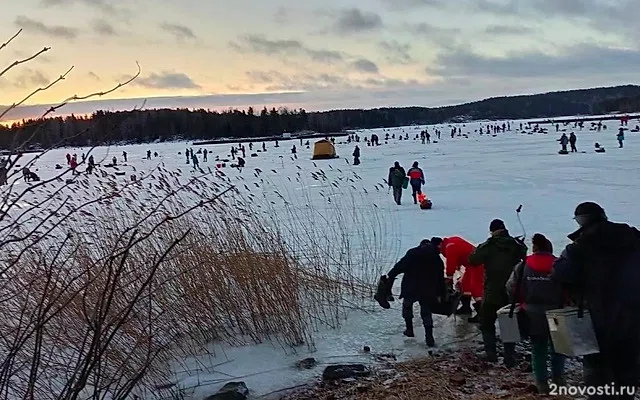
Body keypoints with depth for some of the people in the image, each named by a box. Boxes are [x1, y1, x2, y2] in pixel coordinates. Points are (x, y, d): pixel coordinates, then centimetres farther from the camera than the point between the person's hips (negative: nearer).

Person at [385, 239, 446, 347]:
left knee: (407, 306, 21)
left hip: (411, 288, -2)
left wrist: (390, 275, 0)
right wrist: (440, 294, 20)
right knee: (426, 312, 8)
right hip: (428, 291, 3)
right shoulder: (437, 258, 11)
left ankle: (409, 330, 22)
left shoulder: (412, 253, 0)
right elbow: (440, 278, 13)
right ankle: (429, 338, 2)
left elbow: (401, 265, -8)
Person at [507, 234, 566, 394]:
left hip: (533, 314, 1)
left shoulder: (523, 266, -3)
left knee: (538, 349, 12)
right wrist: (563, 305, 7)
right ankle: (558, 378, 19)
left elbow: (511, 287, -2)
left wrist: (521, 302, 13)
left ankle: (542, 383, 13)